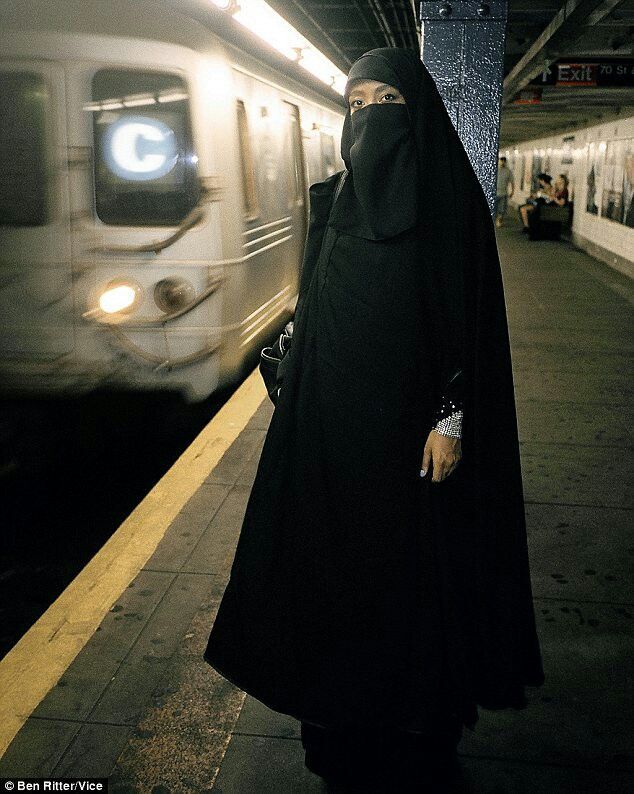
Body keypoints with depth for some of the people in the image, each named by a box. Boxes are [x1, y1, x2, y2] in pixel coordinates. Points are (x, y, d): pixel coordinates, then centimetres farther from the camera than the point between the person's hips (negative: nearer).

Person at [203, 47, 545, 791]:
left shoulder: (452, 197, -6)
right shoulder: (334, 198, 7)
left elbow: (474, 318, -9)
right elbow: (312, 314, 10)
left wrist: (452, 418, -15)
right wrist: (298, 397, 10)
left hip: (412, 420, -4)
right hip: (335, 419, 5)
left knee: (415, 567, 8)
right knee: (337, 560, 13)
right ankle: (343, 732, 35)